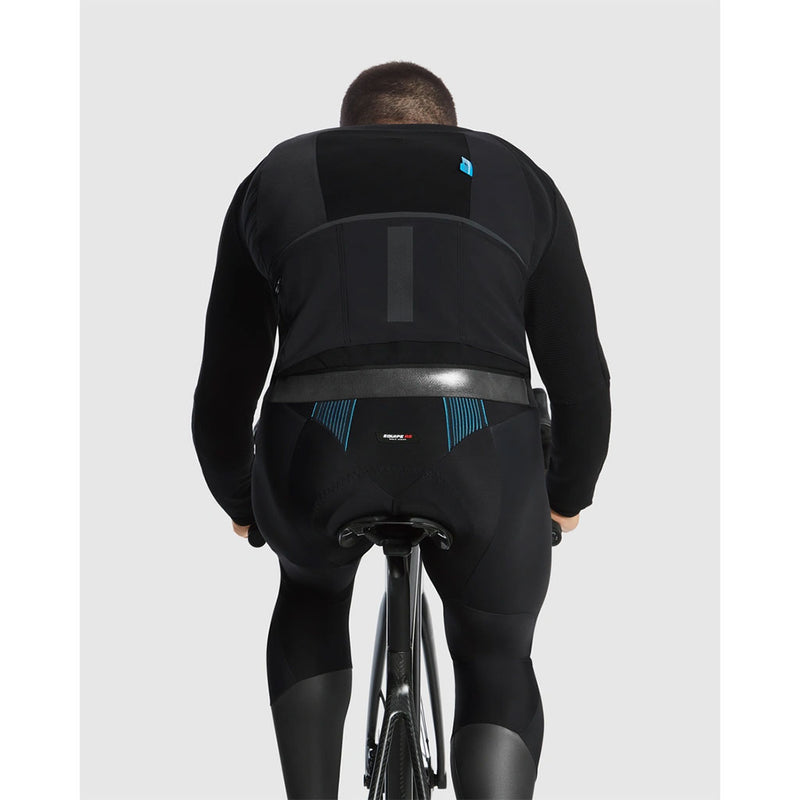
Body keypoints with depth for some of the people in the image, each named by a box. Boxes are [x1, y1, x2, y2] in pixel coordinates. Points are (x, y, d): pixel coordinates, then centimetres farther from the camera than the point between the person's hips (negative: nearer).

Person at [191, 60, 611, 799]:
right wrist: (567, 499, 40)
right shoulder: (517, 176, 25)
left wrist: (243, 508, 44)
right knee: (498, 663, 25)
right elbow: (581, 380, 22)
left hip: (319, 452, 1)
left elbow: (223, 393, 26)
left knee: (313, 590, 33)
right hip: (483, 452, 0)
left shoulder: (277, 176, 25)